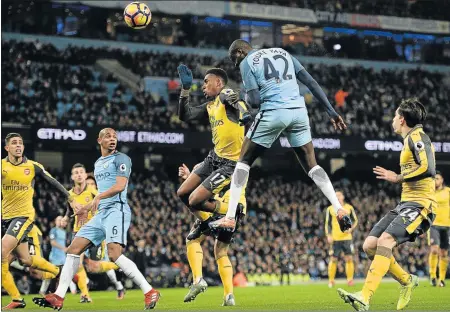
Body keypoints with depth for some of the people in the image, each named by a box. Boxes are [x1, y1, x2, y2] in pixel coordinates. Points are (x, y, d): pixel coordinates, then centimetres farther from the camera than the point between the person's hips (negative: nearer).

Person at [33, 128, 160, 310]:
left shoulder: (121, 159, -1)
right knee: (74, 248, 1)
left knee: (114, 254, -25)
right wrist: (87, 208, 34)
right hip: (101, 213, 9)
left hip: (117, 210, -9)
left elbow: (120, 186, -16)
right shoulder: (98, 164, 25)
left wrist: (99, 197, -29)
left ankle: (149, 292, -21)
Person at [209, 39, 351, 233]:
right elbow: (311, 83, 15)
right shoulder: (283, 53, 22)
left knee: (244, 161, 12)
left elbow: (255, 101, -5)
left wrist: (247, 97, 19)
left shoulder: (246, 63, 7)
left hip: (273, 113, -4)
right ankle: (340, 210, 0)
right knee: (311, 166, 16)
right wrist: (331, 111, 14)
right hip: (298, 111, 4)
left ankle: (230, 218, 4)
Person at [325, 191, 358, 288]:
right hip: (335, 239, 0)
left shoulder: (349, 208, 6)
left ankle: (350, 280, 3)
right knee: (333, 259, -3)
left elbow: (355, 221, 12)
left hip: (347, 237, 0)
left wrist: (351, 229, -6)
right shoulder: (330, 209, 5)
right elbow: (327, 224, 7)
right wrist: (328, 235, -5)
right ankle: (331, 280, 4)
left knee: (349, 258, -4)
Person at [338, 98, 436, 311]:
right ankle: (407, 281, 17)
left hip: (419, 204, -10)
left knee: (385, 241, -27)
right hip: (405, 204, 10)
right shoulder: (410, 140, 22)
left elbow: (428, 168, -22)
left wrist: (398, 178, -16)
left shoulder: (417, 137, -7)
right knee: (369, 245, 2)